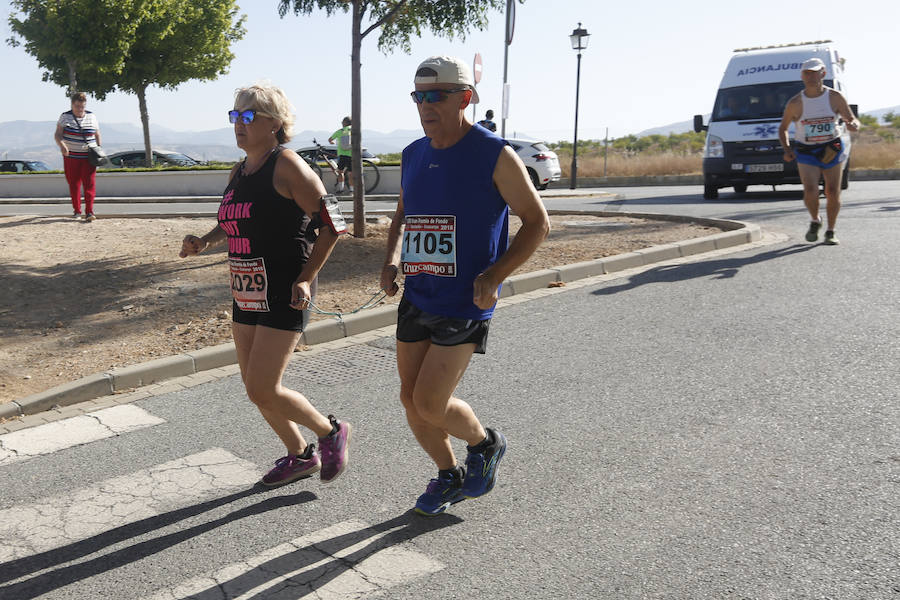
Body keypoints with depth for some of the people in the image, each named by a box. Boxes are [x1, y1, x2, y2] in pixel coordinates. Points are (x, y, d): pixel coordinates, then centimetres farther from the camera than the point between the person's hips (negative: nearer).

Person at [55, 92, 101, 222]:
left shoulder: (92, 117, 5)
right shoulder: (65, 117, 0)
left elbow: (97, 135, 13)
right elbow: (57, 135, -6)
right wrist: (62, 145, -26)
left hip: (88, 157, 0)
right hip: (71, 156, 0)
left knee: (89, 184, -11)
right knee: (73, 184, 6)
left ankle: (89, 212, -14)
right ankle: (76, 211, 17)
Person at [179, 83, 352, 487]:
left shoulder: (287, 167, -12)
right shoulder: (238, 173, 12)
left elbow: (330, 222, -12)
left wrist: (305, 278, -16)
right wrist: (204, 242, 6)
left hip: (285, 294, -8)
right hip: (246, 293, 8)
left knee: (262, 390, -8)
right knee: (255, 389, 13)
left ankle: (331, 432, 16)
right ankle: (300, 456, 32)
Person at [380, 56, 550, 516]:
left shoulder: (494, 155, -10)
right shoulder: (413, 156, 8)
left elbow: (537, 222, -6)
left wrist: (494, 275, -18)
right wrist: (392, 260, 4)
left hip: (465, 303, -6)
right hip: (416, 298, 7)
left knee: (430, 404, -7)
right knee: (411, 401, 9)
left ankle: (485, 444, 24)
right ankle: (449, 477, 32)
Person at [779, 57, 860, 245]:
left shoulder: (835, 97, -1)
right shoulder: (795, 103, -4)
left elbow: (853, 120, 3)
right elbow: (782, 128, 8)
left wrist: (853, 125, -22)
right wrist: (787, 149, -8)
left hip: (832, 150, 1)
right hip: (806, 152, -1)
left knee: (833, 193, 0)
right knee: (810, 192, -16)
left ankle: (830, 232, 16)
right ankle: (815, 221, 14)